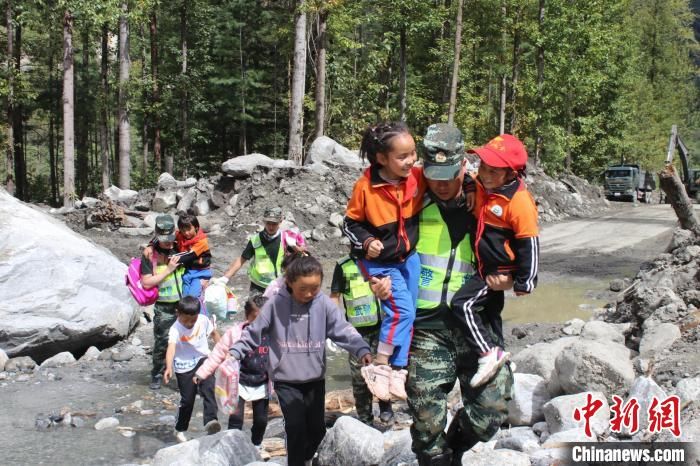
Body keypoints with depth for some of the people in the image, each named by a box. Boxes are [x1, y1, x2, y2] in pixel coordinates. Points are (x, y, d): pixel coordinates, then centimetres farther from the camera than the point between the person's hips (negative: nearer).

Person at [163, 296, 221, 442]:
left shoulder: (203, 320, -10)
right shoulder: (175, 329, -23)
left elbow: (214, 333, 10)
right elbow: (171, 348, -39)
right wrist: (169, 368, -55)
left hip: (203, 360, 2)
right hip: (184, 367, -2)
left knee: (208, 388, -24)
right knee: (187, 399, 5)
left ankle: (210, 421, -33)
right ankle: (180, 430, 26)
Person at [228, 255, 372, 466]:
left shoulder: (324, 303, -8)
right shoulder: (276, 304, -9)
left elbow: (343, 330, -12)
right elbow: (254, 332, -2)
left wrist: (362, 350, -26)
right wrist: (235, 352, -9)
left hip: (315, 379, 2)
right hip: (286, 380, -2)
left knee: (317, 427, 11)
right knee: (296, 427, -11)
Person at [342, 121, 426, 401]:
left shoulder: (418, 178, -14)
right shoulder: (365, 187, -22)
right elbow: (351, 223, -9)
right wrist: (366, 242, -25)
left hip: (409, 257, 5)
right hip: (379, 262, -5)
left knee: (409, 314, 10)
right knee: (401, 309, -17)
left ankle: (398, 370, 24)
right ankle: (379, 366, -2)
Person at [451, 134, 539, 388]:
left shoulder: (519, 202, -25)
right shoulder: (480, 186, -6)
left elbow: (529, 243, -20)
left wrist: (524, 281, -15)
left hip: (499, 269, -9)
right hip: (485, 265, 9)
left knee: (463, 304, -20)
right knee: (490, 312, 24)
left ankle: (489, 354, -15)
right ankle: (497, 353, 43)